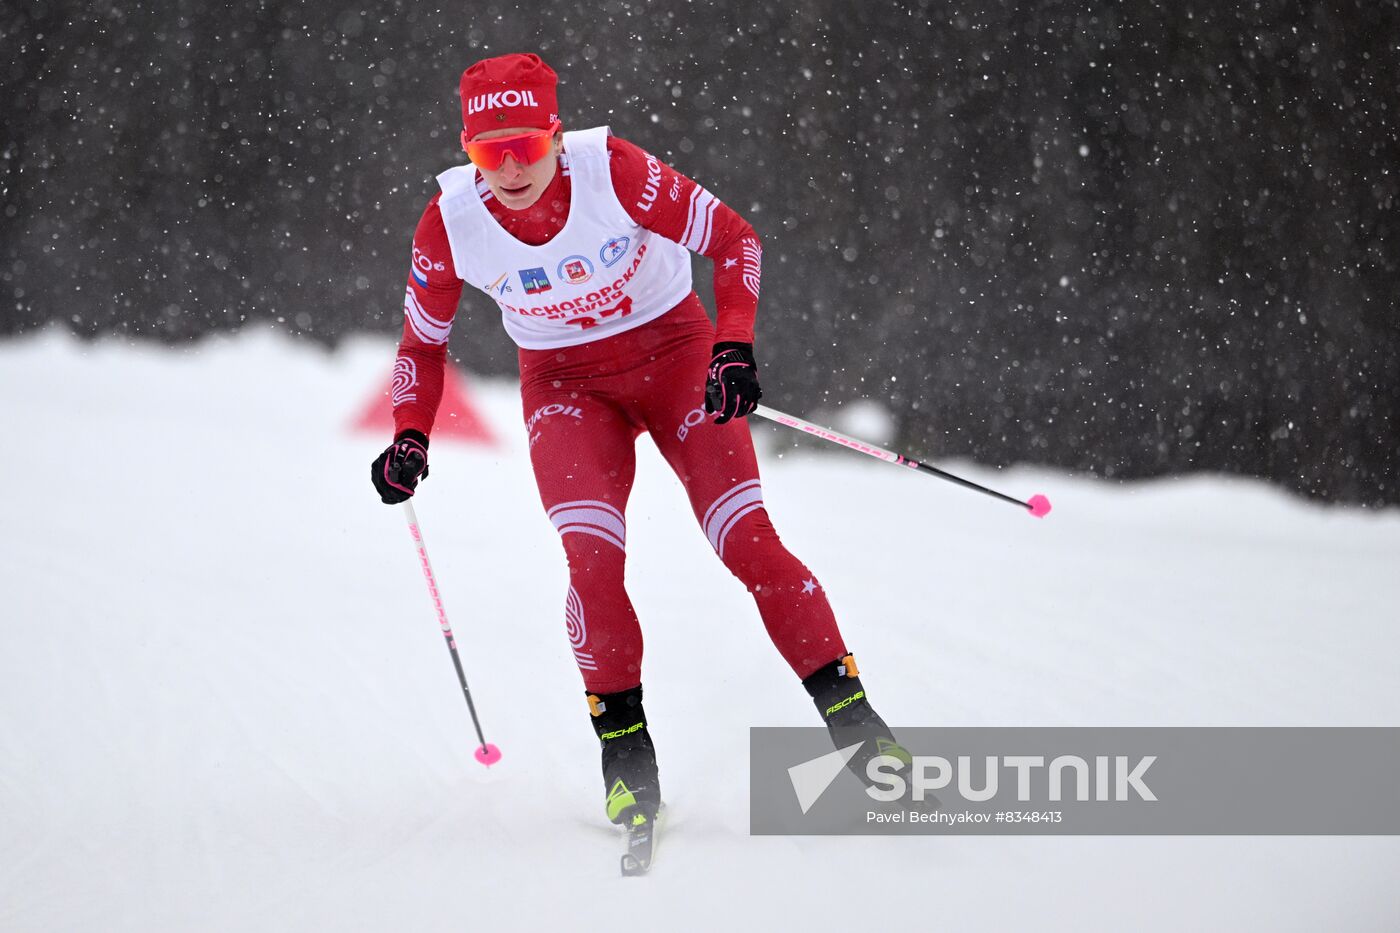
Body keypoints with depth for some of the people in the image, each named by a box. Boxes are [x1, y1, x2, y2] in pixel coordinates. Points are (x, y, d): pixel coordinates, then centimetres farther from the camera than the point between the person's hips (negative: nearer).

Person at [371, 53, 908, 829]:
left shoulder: (613, 171, -25)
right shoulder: (452, 222, -17)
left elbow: (735, 239, -14)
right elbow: (423, 341, 0)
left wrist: (735, 346, -27)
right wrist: (410, 437, -14)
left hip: (675, 352, -1)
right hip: (566, 385, 1)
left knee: (747, 540, -12)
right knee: (592, 558, -20)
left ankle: (849, 716, -1)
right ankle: (625, 753, -4)